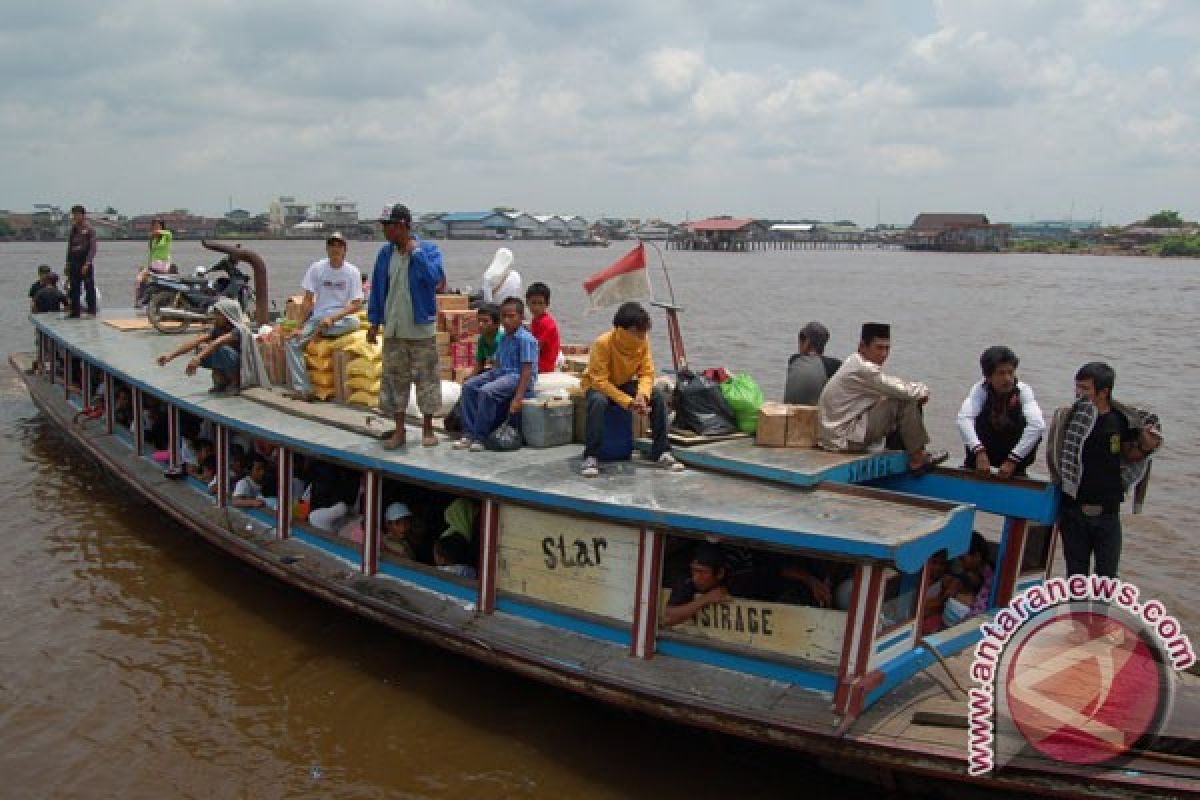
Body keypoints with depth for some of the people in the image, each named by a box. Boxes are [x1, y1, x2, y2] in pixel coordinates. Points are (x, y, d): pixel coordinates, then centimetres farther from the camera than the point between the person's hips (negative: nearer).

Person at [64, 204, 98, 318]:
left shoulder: (89, 229, -5)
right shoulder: (73, 230, 14)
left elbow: (92, 248, -11)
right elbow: (70, 248, 18)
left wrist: (87, 264, -18)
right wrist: (68, 264, 13)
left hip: (86, 264, -6)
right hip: (74, 263, 6)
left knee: (89, 288, -4)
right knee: (74, 289, 7)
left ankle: (91, 311, 0)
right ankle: (75, 312, 13)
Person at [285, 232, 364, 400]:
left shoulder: (352, 272, -4)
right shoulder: (317, 268, 1)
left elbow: (356, 304, -9)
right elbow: (308, 300, 2)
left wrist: (332, 318, -20)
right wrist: (301, 327, -5)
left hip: (342, 317, -2)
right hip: (317, 317, 2)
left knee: (353, 322, -37)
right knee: (292, 344, -17)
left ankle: (318, 333, -17)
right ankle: (302, 388, -20)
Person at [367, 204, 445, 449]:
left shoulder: (428, 250, -6)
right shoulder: (385, 253, 7)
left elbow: (435, 278, -23)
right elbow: (377, 288, 12)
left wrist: (416, 252, -18)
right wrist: (374, 322, 9)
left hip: (421, 328, -4)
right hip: (393, 330, 4)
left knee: (426, 376, 2)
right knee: (394, 378, 7)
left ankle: (427, 429, 15)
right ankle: (399, 431, 16)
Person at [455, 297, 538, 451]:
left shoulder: (525, 339, -14)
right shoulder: (504, 338, 13)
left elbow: (527, 370, -18)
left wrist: (518, 397, -24)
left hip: (518, 377, -9)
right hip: (500, 373, 9)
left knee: (487, 391, -30)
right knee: (469, 386, -4)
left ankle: (479, 437, -18)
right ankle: (469, 433, -6)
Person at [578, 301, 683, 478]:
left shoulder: (643, 341, -13)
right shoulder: (602, 343, -29)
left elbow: (647, 373, -9)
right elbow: (600, 381, -29)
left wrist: (642, 394, -32)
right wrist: (628, 402, -35)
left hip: (626, 384, 5)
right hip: (597, 385, -5)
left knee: (658, 396, -18)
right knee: (598, 401, -39)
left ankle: (661, 452, -9)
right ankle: (590, 458, -32)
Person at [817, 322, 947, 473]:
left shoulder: (857, 364, 12)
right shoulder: (863, 370, -20)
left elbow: (895, 386, 18)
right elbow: (905, 392, -19)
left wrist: (917, 388, 0)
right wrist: (923, 390, 2)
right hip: (844, 440, -10)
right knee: (905, 402, -14)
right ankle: (917, 459, -4)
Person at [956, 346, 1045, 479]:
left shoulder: (1023, 390, -20)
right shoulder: (981, 389, -19)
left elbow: (1038, 425, -34)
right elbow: (963, 419, -34)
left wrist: (1013, 460, -39)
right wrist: (979, 452, -46)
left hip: (1015, 451, -1)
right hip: (987, 450, 1)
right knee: (978, 420, -26)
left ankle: (1017, 471, -6)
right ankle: (971, 466, -5)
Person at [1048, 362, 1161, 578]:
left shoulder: (1121, 419, -3)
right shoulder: (1068, 417, -8)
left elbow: (1128, 455, 12)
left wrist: (1145, 447, -5)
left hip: (1108, 513, 1)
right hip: (1073, 510, -1)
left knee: (1107, 576, 9)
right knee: (1076, 575, 12)